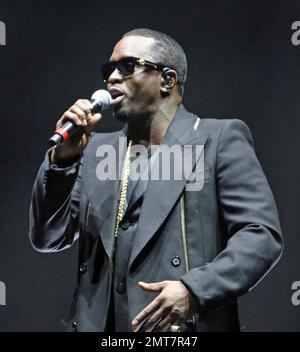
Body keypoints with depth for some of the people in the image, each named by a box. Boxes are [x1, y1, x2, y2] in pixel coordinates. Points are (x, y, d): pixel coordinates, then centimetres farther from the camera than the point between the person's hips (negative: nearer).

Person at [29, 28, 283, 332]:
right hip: (99, 324, 4)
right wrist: (63, 156, -1)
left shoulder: (220, 139, 0)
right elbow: (47, 238, 11)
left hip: (184, 326, -4)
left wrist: (195, 289, -20)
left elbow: (262, 235, -8)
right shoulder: (96, 150, 14)